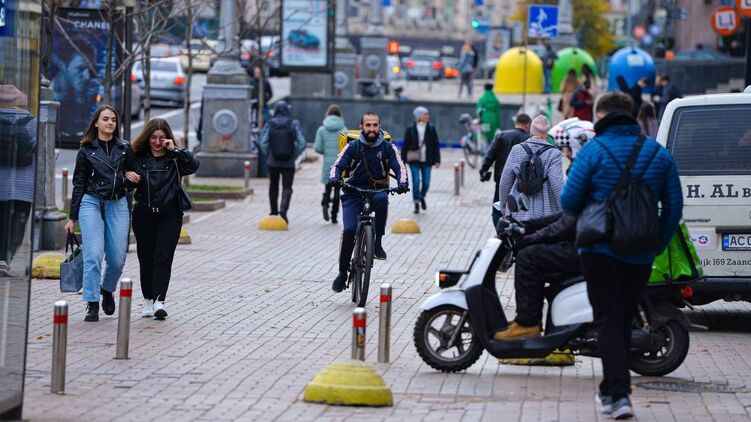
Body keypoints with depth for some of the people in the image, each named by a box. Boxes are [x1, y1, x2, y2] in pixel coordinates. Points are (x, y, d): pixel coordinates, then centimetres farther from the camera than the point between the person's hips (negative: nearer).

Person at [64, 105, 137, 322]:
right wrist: (72, 217, 6)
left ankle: (107, 290, 29)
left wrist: (129, 176, -3)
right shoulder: (86, 150, 6)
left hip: (118, 205, 2)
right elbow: (79, 184, 8)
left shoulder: (124, 149, 11)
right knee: (93, 255, -13)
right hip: (91, 204, -2)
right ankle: (92, 304, -8)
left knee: (117, 258, -1)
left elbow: (132, 178, 22)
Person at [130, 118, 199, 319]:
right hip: (144, 213, 2)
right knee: (146, 258, 7)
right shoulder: (139, 156, 5)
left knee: (163, 257, -9)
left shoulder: (174, 158, 2)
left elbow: (193, 165, -15)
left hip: (169, 214, -2)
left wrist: (174, 150, -15)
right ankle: (148, 300, 19)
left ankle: (159, 301, -15)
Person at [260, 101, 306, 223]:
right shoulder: (293, 124, -5)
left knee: (273, 187, 16)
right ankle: (283, 209, -22)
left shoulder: (270, 125, -5)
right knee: (287, 187, 1)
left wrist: (268, 155, 4)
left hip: (273, 162, 1)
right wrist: (294, 156, 2)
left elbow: (263, 143, -11)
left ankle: (274, 212, 25)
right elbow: (301, 143, -10)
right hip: (289, 163, -1)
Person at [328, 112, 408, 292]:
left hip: (376, 191, 0)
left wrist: (402, 183, -28)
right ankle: (343, 272, -3)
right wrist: (334, 178, -28)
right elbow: (337, 165, -5)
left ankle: (377, 243, -23)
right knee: (349, 230, -19)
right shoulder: (353, 147, 1)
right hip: (353, 193, 0)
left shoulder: (388, 147, 3)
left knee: (382, 199, -37)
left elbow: (399, 167, -7)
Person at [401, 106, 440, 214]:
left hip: (426, 160, 2)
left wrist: (437, 160, -1)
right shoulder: (410, 129, -2)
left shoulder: (431, 129, 2)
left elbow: (436, 145, 4)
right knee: (416, 182, -5)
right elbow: (405, 145, 2)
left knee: (426, 183, 5)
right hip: (414, 160, -2)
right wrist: (403, 159, 0)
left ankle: (422, 197, 35)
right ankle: (416, 204, 7)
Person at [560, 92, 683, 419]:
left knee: (609, 321, -1)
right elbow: (674, 205, 5)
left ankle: (618, 394, -13)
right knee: (624, 321, 17)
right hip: (640, 257, 4)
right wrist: (658, 245, 14)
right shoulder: (658, 154, 6)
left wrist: (582, 217, 14)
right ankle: (611, 390, 27)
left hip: (601, 252, -4)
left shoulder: (594, 151, -7)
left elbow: (569, 201, -9)